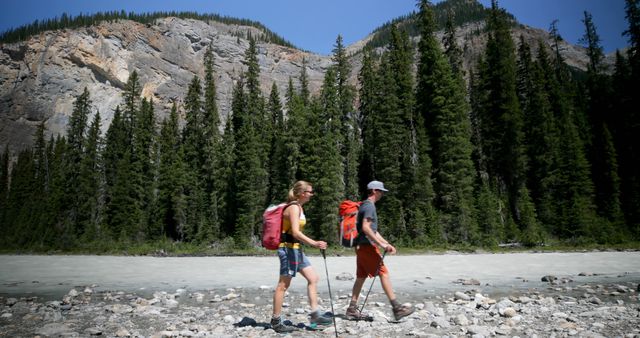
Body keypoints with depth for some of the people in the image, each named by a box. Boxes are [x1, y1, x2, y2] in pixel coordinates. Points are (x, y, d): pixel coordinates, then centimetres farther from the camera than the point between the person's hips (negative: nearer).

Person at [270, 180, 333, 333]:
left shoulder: (298, 207, 14)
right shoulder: (294, 208, -15)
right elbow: (296, 232, -25)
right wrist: (314, 243, -30)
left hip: (296, 249, 10)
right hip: (289, 248, -10)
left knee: (313, 278, 9)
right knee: (283, 285, -2)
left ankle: (315, 315, 13)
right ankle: (276, 321, 8)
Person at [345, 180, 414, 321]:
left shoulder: (367, 205, 22)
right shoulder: (369, 205, -10)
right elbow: (365, 228, -22)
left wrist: (387, 244, 20)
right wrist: (381, 244, -20)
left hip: (362, 247, 10)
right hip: (367, 246, -10)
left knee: (361, 277, 10)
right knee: (384, 273, -9)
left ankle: (352, 309, 13)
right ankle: (396, 307, -8)